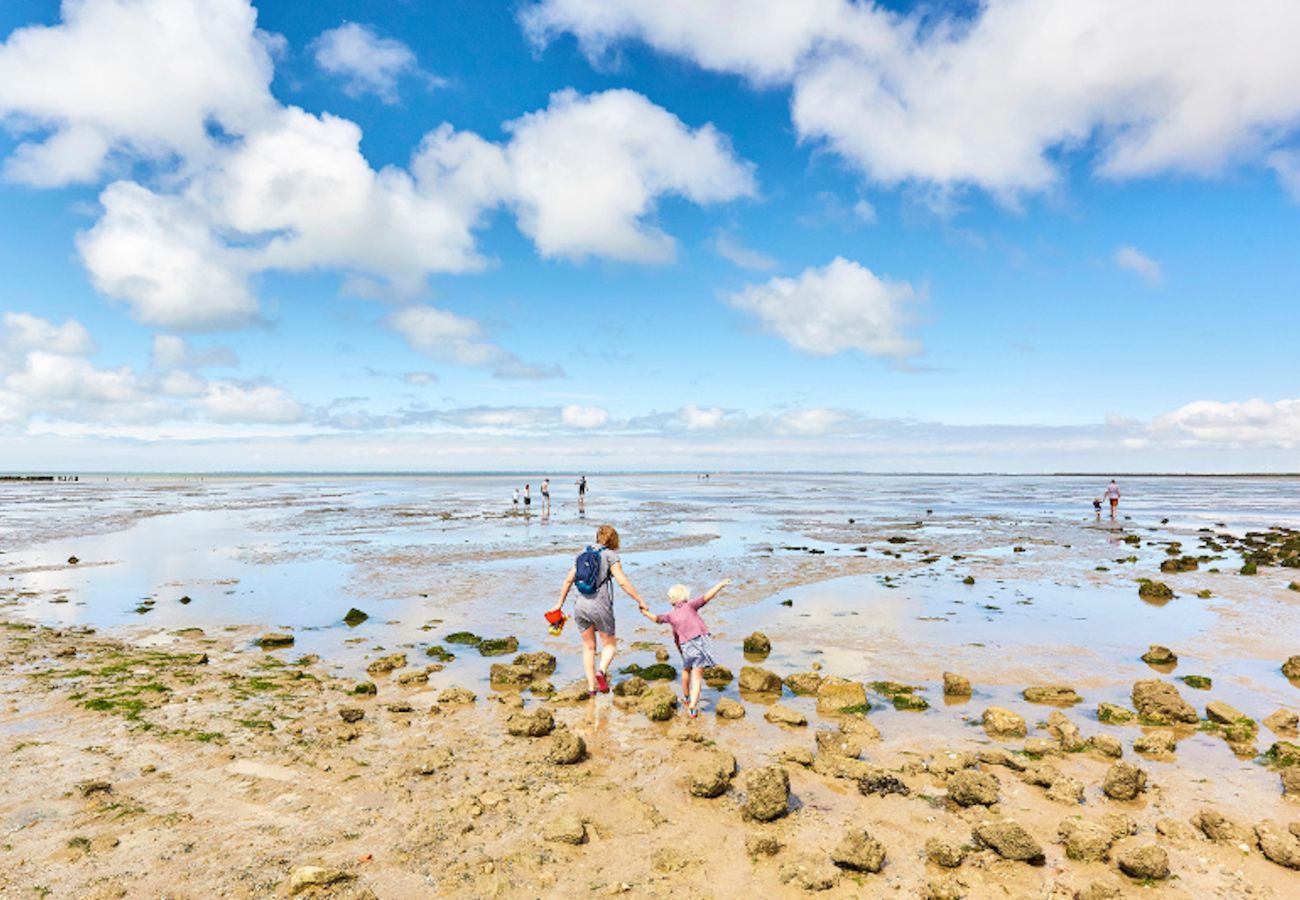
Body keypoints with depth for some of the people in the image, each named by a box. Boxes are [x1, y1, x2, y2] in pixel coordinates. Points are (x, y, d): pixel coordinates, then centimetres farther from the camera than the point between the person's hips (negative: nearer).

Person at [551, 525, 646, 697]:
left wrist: (560, 602, 25)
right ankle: (601, 671, -12)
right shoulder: (610, 555, -3)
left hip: (581, 606, 5)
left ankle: (591, 687, 14)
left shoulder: (583, 554, 13)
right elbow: (622, 582, -10)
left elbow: (569, 580, 15)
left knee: (589, 647, 17)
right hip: (600, 606, -4)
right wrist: (640, 601, -3)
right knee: (610, 644, 14)